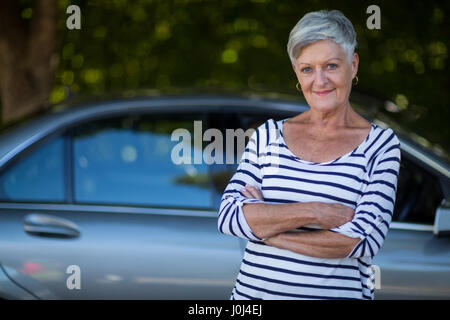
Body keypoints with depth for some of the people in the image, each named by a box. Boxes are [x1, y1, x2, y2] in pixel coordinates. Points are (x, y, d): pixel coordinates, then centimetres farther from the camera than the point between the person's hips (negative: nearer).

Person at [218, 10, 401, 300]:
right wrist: (313, 212, -18)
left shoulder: (381, 144, -4)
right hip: (253, 290, 2)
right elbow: (229, 216, -8)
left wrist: (267, 230, -12)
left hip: (336, 292, -2)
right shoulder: (268, 135, 3)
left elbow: (364, 241, -15)